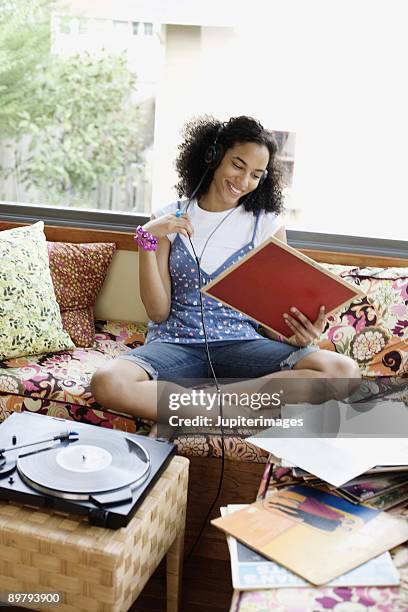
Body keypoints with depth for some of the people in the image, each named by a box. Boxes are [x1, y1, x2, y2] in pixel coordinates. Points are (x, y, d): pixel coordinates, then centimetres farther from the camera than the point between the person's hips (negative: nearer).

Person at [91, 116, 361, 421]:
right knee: (106, 382, -32)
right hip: (176, 343, -1)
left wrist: (298, 334, -16)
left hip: (241, 345, 2)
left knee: (344, 371, -25)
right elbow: (159, 312, 2)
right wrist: (147, 239, -8)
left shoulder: (267, 224, 6)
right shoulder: (169, 220, 6)